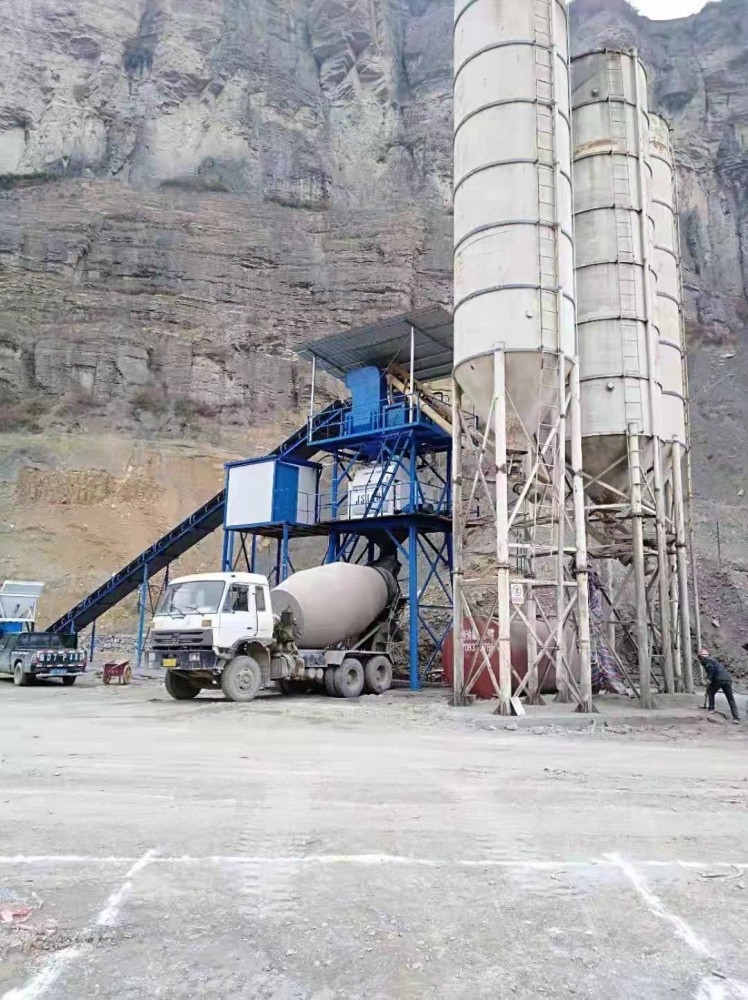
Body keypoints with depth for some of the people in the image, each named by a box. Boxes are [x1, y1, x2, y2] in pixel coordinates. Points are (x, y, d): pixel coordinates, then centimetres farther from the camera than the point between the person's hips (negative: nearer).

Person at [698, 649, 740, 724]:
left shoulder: (705, 660, 7)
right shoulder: (713, 660, 31)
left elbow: (711, 668, -13)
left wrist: (709, 679, -8)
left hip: (718, 679, -7)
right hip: (728, 679, 7)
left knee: (710, 693, 19)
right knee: (731, 699, 6)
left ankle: (711, 709, 15)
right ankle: (736, 717, 1)